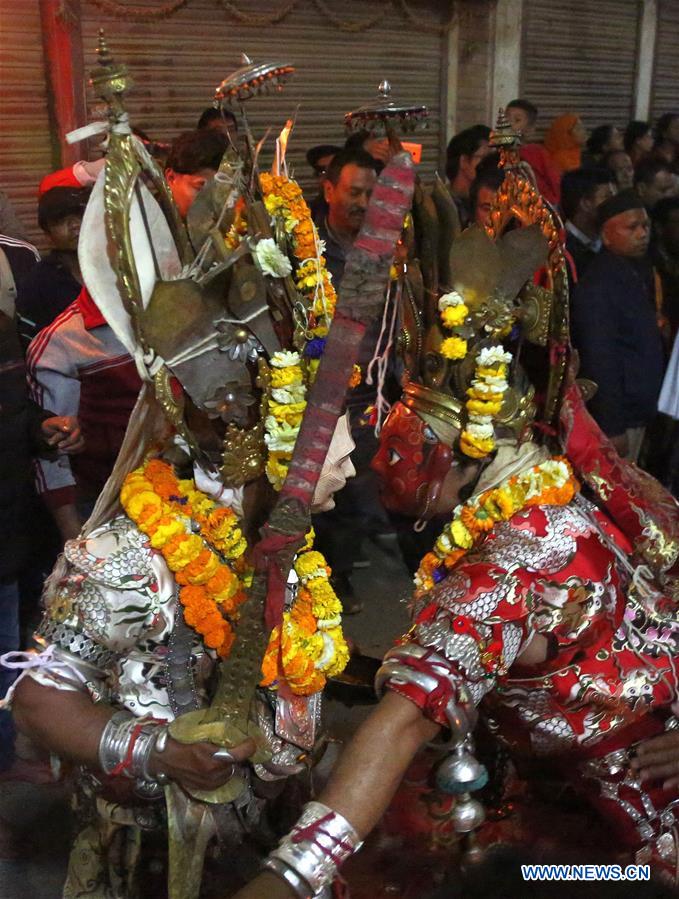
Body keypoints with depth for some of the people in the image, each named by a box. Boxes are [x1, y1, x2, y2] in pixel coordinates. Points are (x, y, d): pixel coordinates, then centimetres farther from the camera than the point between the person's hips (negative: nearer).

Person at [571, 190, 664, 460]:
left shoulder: (639, 270, 8)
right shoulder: (598, 285, -19)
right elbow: (600, 361, -22)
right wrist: (612, 428, -21)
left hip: (638, 411, 8)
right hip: (616, 417, -8)